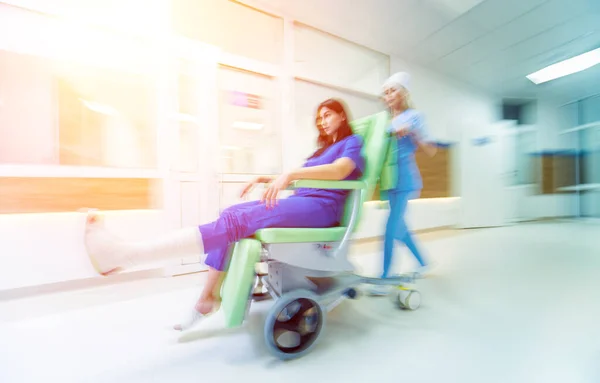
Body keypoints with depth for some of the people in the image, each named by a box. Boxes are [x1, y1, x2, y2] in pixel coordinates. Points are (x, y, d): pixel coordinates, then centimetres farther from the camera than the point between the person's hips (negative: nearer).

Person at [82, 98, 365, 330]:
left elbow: (340, 170, -17)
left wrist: (290, 174, -29)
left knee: (236, 222, -27)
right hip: (300, 201, 8)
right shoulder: (323, 148, 32)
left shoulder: (352, 142, 8)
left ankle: (126, 254, -28)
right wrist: (268, 179, 10)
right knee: (230, 214, -11)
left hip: (322, 206, -7)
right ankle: (209, 296, -9)